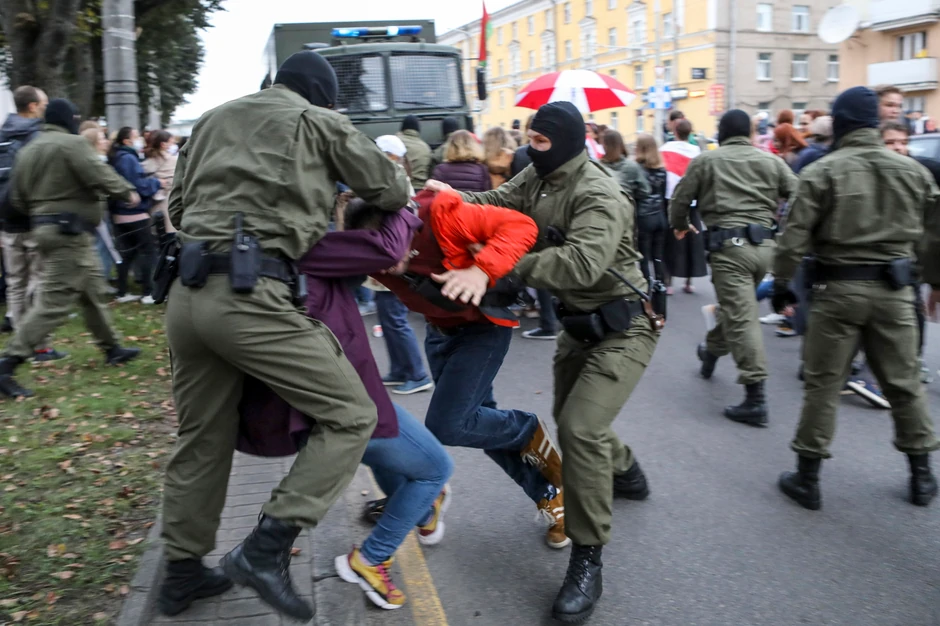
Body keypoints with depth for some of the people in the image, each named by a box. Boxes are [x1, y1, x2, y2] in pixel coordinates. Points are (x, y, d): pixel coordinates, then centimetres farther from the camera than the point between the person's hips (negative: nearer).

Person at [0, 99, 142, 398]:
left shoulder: (27, 151, 14)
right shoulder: (72, 143, -12)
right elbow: (99, 174, -19)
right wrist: (127, 191, -4)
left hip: (44, 227, 10)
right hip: (69, 231, -10)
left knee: (93, 289, 20)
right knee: (55, 301, -9)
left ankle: (112, 348, 31)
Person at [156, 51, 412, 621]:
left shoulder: (214, 119, 24)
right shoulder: (318, 122, 8)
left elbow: (178, 207, 25)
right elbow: (393, 192, 11)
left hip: (187, 292, 8)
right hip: (249, 294, -7)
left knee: (203, 439, 19)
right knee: (351, 415, -1)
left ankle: (184, 571, 31)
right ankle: (267, 548, -7)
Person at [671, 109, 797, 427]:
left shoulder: (705, 161, 5)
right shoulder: (771, 161, 12)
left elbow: (681, 198, 10)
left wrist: (679, 225, 29)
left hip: (729, 244, -5)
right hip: (765, 244, 5)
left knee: (740, 317, -9)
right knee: (736, 305, 24)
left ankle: (756, 397, -12)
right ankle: (712, 350, 48)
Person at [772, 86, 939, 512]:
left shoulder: (823, 172, -9)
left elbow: (796, 236, -12)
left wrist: (782, 284, -2)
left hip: (839, 288, -3)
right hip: (894, 289, 4)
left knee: (822, 384, 4)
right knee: (904, 381, 15)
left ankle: (807, 477, 12)